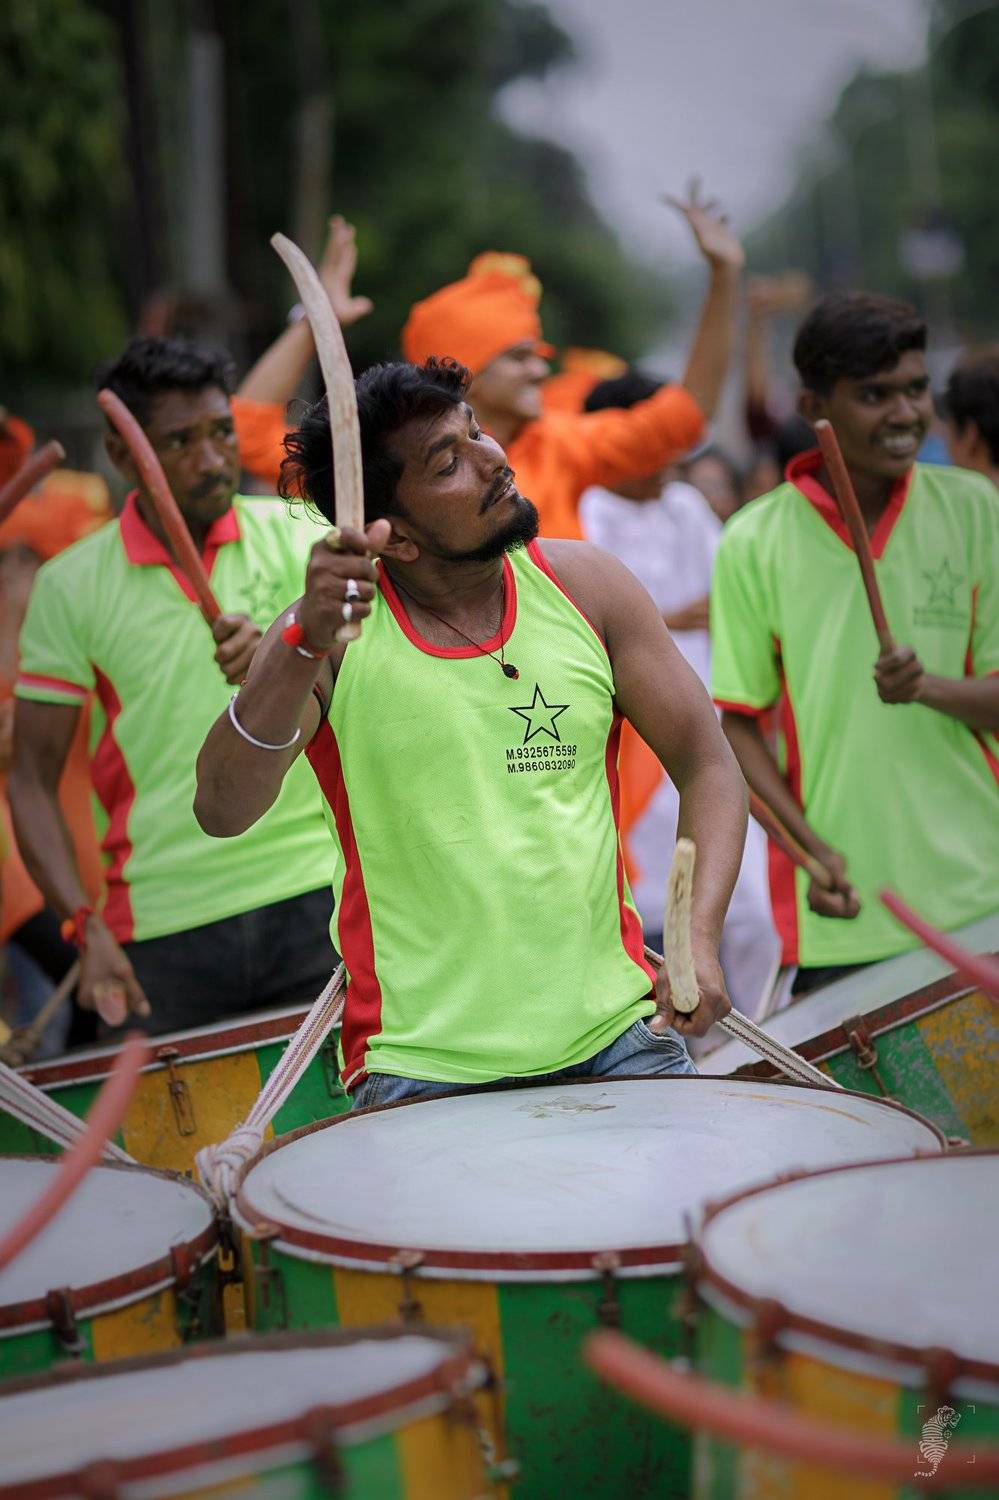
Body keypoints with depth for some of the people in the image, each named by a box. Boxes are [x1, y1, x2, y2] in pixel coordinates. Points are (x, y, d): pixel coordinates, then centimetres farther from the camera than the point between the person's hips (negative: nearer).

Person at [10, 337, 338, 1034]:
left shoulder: (294, 535, 3)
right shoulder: (70, 587, 2)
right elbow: (33, 780, 3)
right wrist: (85, 926, -9)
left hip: (315, 896, 1)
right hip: (166, 928, 0)